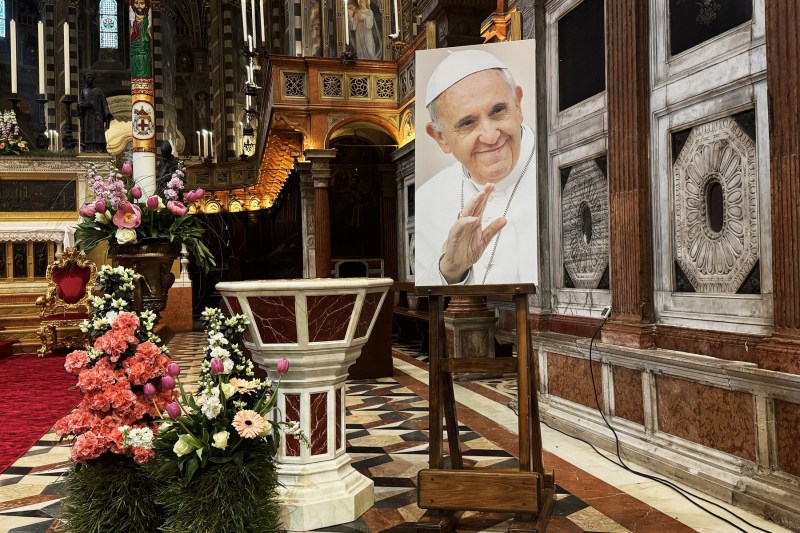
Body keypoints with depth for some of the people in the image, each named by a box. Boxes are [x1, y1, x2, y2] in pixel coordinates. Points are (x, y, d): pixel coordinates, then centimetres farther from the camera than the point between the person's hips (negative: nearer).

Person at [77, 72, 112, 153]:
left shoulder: (98, 90, 15)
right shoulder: (83, 91, 16)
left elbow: (104, 103, 7)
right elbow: (79, 104, 7)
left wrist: (107, 113, -10)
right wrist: (85, 104, -17)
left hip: (97, 117, -1)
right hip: (87, 117, 1)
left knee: (98, 135, -11)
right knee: (88, 136, -8)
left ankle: (99, 151, -17)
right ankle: (88, 151, -12)